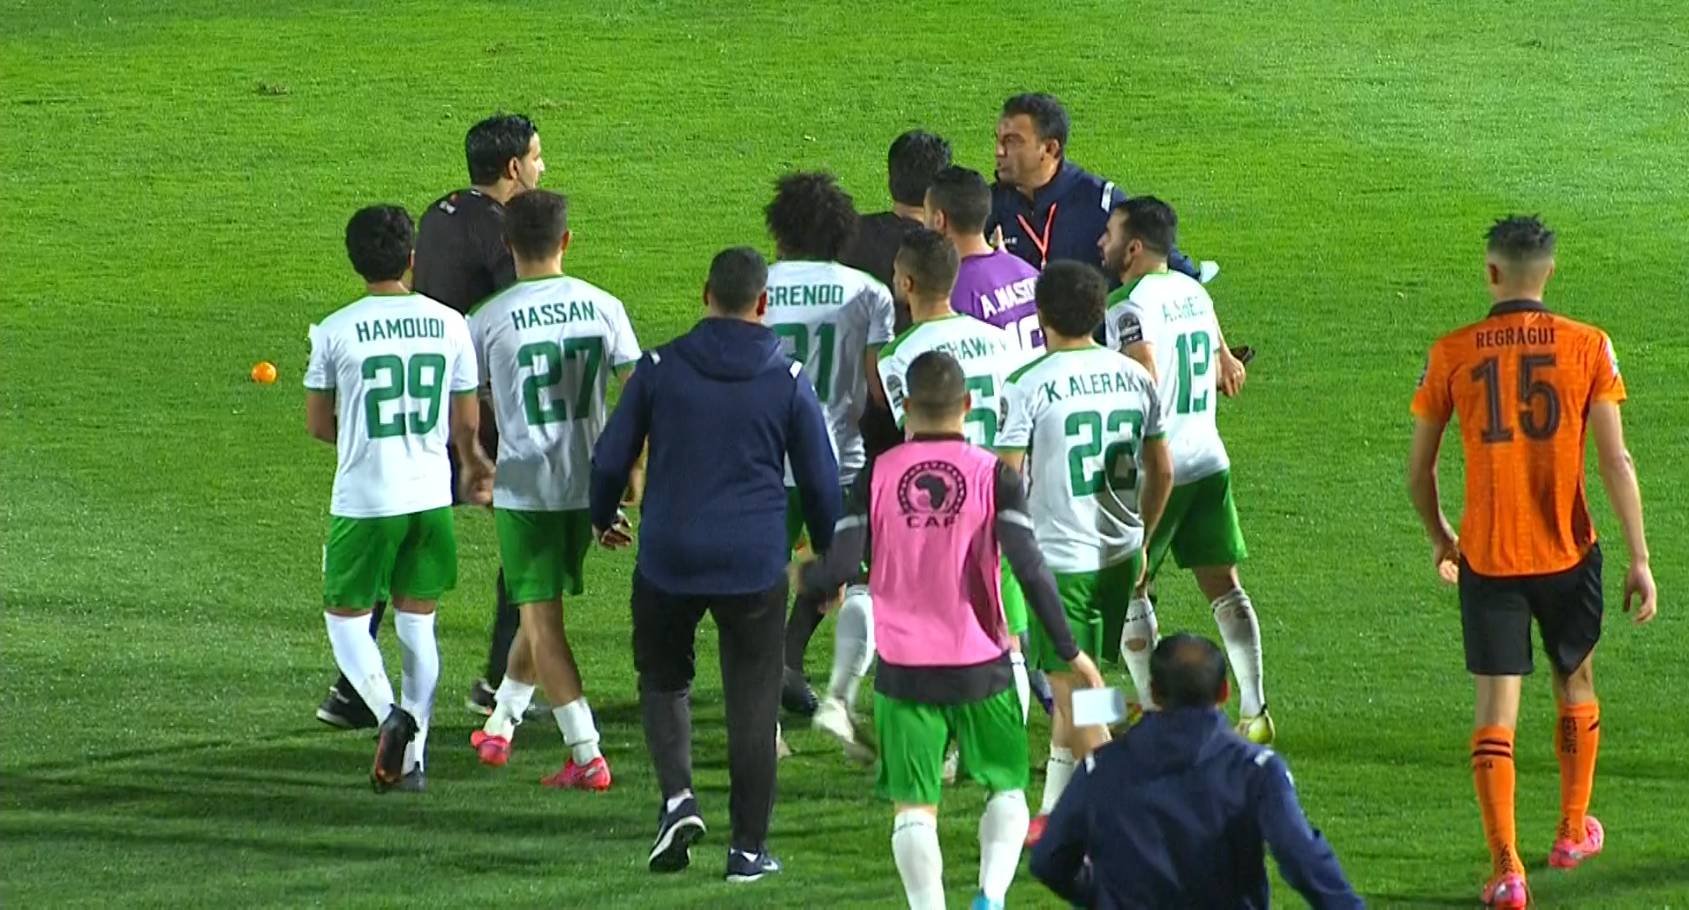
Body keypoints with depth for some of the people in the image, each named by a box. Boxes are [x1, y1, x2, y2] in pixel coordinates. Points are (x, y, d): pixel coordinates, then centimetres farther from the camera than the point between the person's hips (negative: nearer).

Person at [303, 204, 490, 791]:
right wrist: (474, 465, 28)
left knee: (346, 616, 10)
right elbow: (466, 421, 7)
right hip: (432, 496, 3)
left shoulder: (335, 332, -9)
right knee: (418, 622, 14)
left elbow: (317, 424, 0)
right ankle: (414, 758, 12)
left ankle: (389, 712, -15)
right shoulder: (448, 324, -1)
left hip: (364, 500, -3)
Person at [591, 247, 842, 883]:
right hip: (755, 566, 0)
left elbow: (610, 457, 5)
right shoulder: (788, 381, -1)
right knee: (752, 704, 7)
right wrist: (829, 559, 20)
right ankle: (748, 847, 9)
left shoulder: (660, 369, -1)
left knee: (663, 678, 19)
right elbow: (820, 480, 5)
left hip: (668, 560, 0)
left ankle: (677, 796, -4)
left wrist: (603, 518, 25)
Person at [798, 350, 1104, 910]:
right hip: (980, 664, 0)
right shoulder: (993, 476, -5)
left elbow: (840, 569, -8)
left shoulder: (876, 478, -3)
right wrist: (1069, 652, -7)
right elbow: (1030, 570, -13)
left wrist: (805, 578, 15)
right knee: (1007, 785, 15)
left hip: (902, 668, 0)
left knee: (914, 806, 4)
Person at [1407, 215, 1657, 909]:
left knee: (1497, 705, 0)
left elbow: (1418, 469, 3)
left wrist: (1439, 538, 22)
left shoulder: (1452, 354, -3)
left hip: (1487, 557, -1)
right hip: (1568, 552, 1)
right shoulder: (1587, 346, -5)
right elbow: (1615, 461, -9)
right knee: (1574, 682, 23)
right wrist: (1639, 559, -5)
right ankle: (1573, 832, 38)